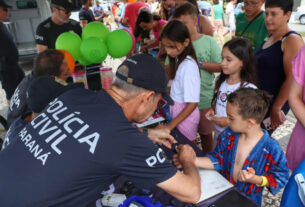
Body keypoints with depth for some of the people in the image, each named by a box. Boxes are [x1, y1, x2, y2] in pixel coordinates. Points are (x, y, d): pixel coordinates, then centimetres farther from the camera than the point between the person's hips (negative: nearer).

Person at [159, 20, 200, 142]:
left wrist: (170, 125, -23)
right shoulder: (179, 60, 0)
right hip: (177, 109, 7)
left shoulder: (189, 65, -25)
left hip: (185, 114, -7)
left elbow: (192, 103, -24)